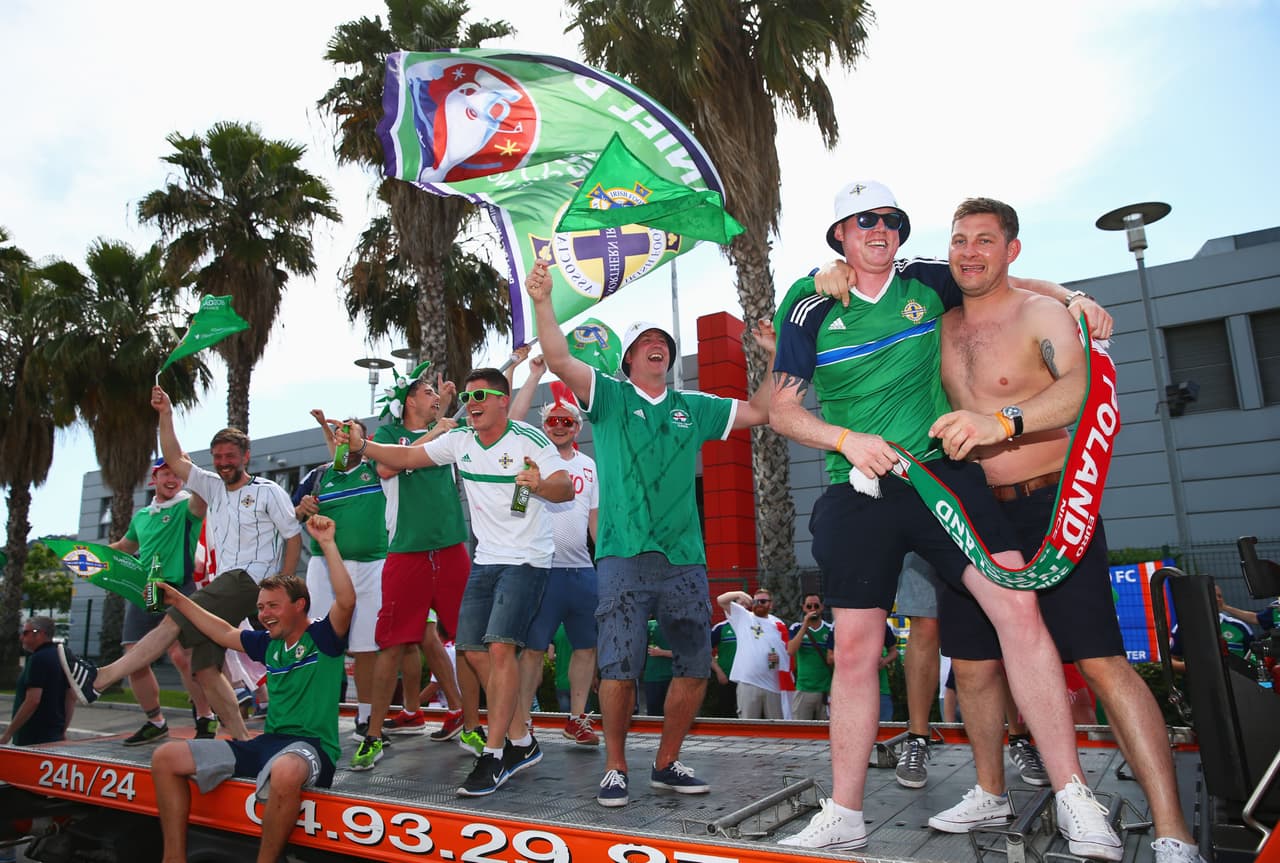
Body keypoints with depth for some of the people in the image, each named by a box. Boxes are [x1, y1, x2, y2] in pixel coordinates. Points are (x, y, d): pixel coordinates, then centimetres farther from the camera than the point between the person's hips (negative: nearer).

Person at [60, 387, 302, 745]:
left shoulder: (269, 492, 1)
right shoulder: (213, 487, 19)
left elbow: (294, 537, -1)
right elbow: (174, 460, 13)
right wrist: (166, 414, 3)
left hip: (251, 579, -7)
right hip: (224, 582, 8)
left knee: (174, 620, -23)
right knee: (205, 669, -2)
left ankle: (99, 678, -23)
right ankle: (242, 741, 0)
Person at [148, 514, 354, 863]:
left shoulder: (323, 637, -5)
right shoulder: (269, 644, 16)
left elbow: (346, 600, -25)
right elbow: (225, 634, 31)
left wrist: (327, 544, -28)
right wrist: (179, 601, 31)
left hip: (309, 745, -8)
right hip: (267, 742, 8)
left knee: (285, 772, -44)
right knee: (165, 757, 4)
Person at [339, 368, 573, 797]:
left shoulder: (529, 439, -10)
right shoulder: (460, 440, 7)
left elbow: (567, 488, -15)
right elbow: (405, 457, 8)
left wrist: (540, 485, -35)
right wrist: (363, 446, -6)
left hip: (526, 559, -7)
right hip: (486, 560, 7)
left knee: (499, 648, -19)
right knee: (474, 652, 6)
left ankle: (493, 755, -9)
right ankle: (522, 743, 19)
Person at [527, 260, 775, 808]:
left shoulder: (693, 408, 17)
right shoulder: (609, 397, 7)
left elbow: (760, 412, 18)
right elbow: (559, 360, -6)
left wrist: (775, 355, 8)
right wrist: (542, 302, -18)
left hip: (685, 558, 4)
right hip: (624, 557, -4)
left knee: (695, 666, 6)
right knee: (619, 669, -5)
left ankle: (667, 764, 25)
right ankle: (615, 768, 16)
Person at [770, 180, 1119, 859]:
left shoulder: (928, 284, 8)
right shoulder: (811, 309, 3)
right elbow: (782, 410, 4)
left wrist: (1073, 298, 12)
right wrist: (848, 438, -11)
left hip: (941, 472, 1)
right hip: (858, 493, -1)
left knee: (1018, 605, -15)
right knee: (855, 649, 2)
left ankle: (1076, 803, -1)